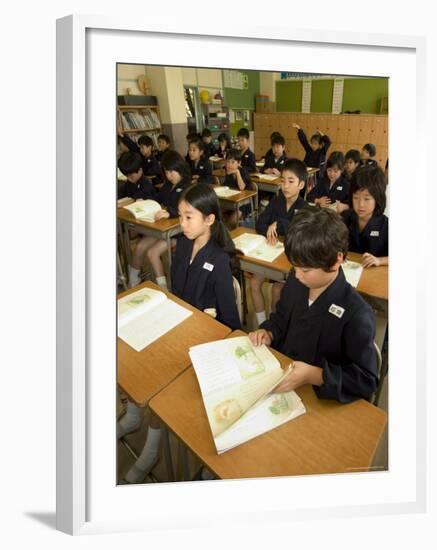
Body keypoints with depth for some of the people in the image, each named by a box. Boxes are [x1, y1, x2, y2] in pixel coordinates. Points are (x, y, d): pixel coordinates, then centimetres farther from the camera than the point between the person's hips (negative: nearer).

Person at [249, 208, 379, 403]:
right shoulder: (295, 281, -3)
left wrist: (314, 375, -28)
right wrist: (268, 333, -5)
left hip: (320, 400, -5)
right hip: (278, 378, 5)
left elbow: (367, 380, -19)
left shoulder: (356, 314, -23)